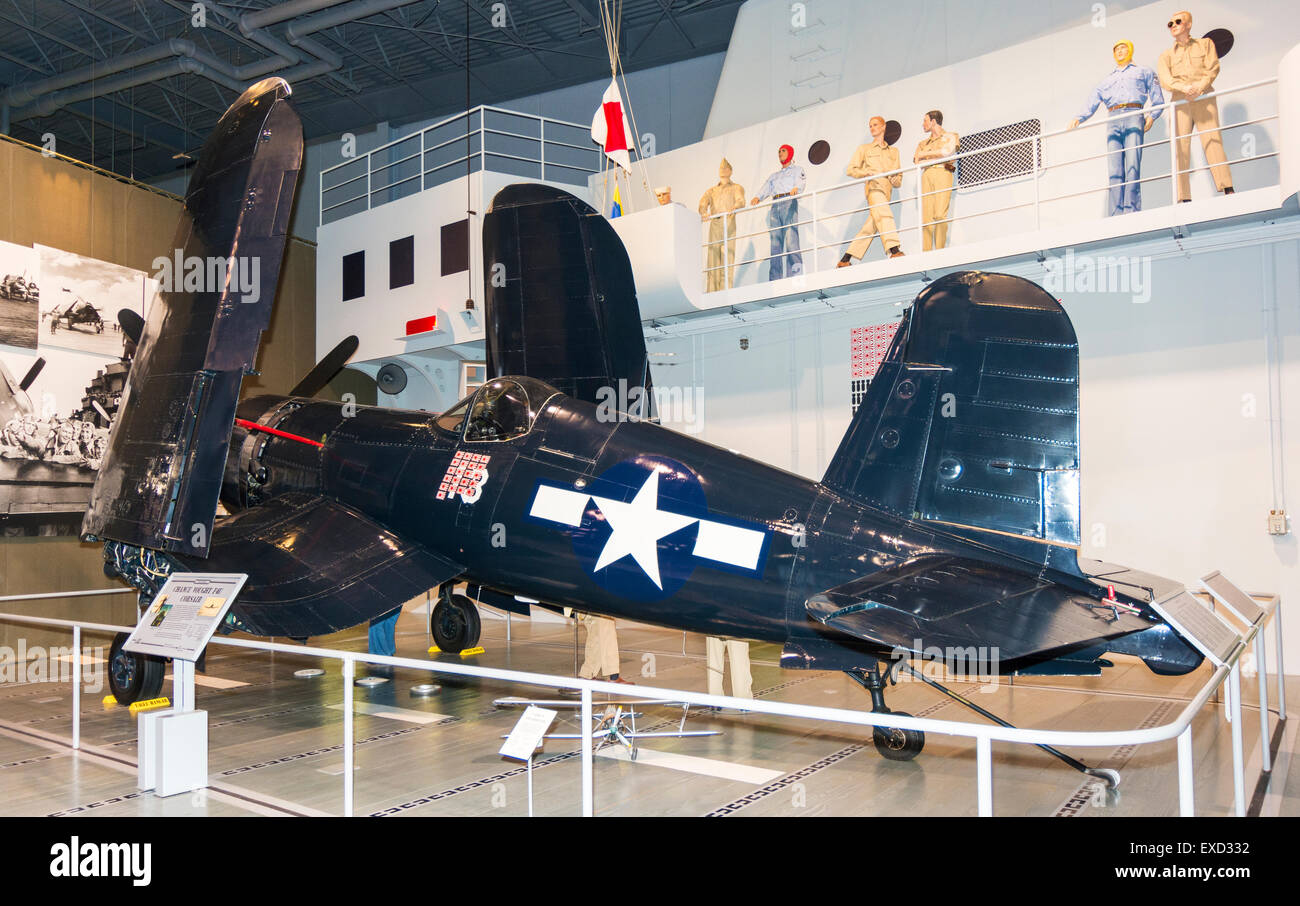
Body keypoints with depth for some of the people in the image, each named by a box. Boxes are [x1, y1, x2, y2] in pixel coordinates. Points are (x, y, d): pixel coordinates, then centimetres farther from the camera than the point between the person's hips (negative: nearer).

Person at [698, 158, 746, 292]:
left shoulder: (737, 188, 18)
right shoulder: (711, 190, 27)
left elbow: (741, 201, -3)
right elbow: (703, 202, 7)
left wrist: (734, 207, -28)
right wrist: (703, 212, -19)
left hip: (729, 224, -2)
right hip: (714, 224, 3)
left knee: (728, 255, -12)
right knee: (713, 256, -6)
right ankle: (712, 292, -10)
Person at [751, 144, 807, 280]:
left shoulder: (797, 170, 19)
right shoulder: (774, 176, 32)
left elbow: (802, 181, -3)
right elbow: (766, 189, 15)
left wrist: (796, 188, -28)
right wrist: (757, 197, -8)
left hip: (789, 203, -4)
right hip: (774, 206, 5)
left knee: (791, 241, -18)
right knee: (775, 243, -6)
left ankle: (795, 276, -25)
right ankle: (774, 280, -12)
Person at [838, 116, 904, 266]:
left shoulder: (894, 151, 28)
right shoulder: (864, 149, 20)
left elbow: (899, 178, 24)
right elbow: (850, 169, 11)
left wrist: (895, 179, -1)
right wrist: (868, 172, -6)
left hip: (887, 189, 4)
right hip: (873, 186, -4)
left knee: (870, 226, -4)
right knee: (885, 216, -28)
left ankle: (845, 260, -1)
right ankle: (894, 251, -45)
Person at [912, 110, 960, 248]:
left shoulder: (950, 136, 16)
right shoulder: (923, 143, 29)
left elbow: (947, 151, -3)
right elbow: (916, 159, 14)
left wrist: (925, 154, 3)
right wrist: (938, 156, 1)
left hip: (942, 174, -4)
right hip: (926, 175, 4)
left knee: (940, 215, -18)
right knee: (926, 217, -10)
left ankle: (940, 251, -19)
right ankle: (926, 253, -15)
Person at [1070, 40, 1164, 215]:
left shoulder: (1143, 72, 25)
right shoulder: (1107, 80, 32)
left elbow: (1158, 98, 16)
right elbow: (1093, 101, 17)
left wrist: (1152, 116, -1)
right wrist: (1079, 118, -2)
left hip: (1134, 117, -2)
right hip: (1113, 121, 3)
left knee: (1132, 167, -18)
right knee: (1114, 170, -11)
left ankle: (1131, 211, -25)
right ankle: (1117, 214, -17)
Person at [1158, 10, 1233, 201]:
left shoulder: (1205, 44, 21)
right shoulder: (1166, 55, 21)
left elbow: (1213, 68, 6)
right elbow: (1165, 79, 2)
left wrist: (1200, 86, -15)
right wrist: (1183, 87, -19)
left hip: (1204, 98, -1)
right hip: (1179, 102, 1)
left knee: (1212, 141, -14)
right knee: (1181, 146, -11)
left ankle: (1228, 189, -21)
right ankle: (1184, 198, -17)